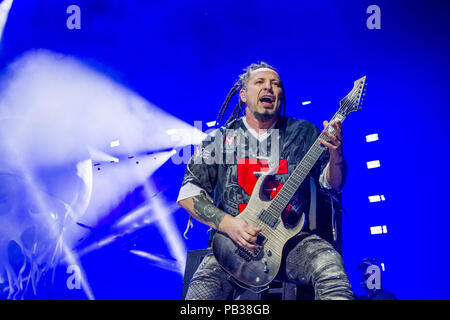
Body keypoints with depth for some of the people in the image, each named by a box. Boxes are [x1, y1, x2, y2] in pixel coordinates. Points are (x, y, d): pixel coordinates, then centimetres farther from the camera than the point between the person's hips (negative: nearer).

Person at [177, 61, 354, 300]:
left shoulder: (304, 133, 11)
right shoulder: (219, 140, 9)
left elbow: (333, 184, 8)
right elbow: (188, 193, 6)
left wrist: (335, 153, -15)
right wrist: (227, 224, -11)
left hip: (291, 239, 1)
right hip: (234, 244, 0)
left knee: (329, 264, -31)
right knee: (202, 288, -29)